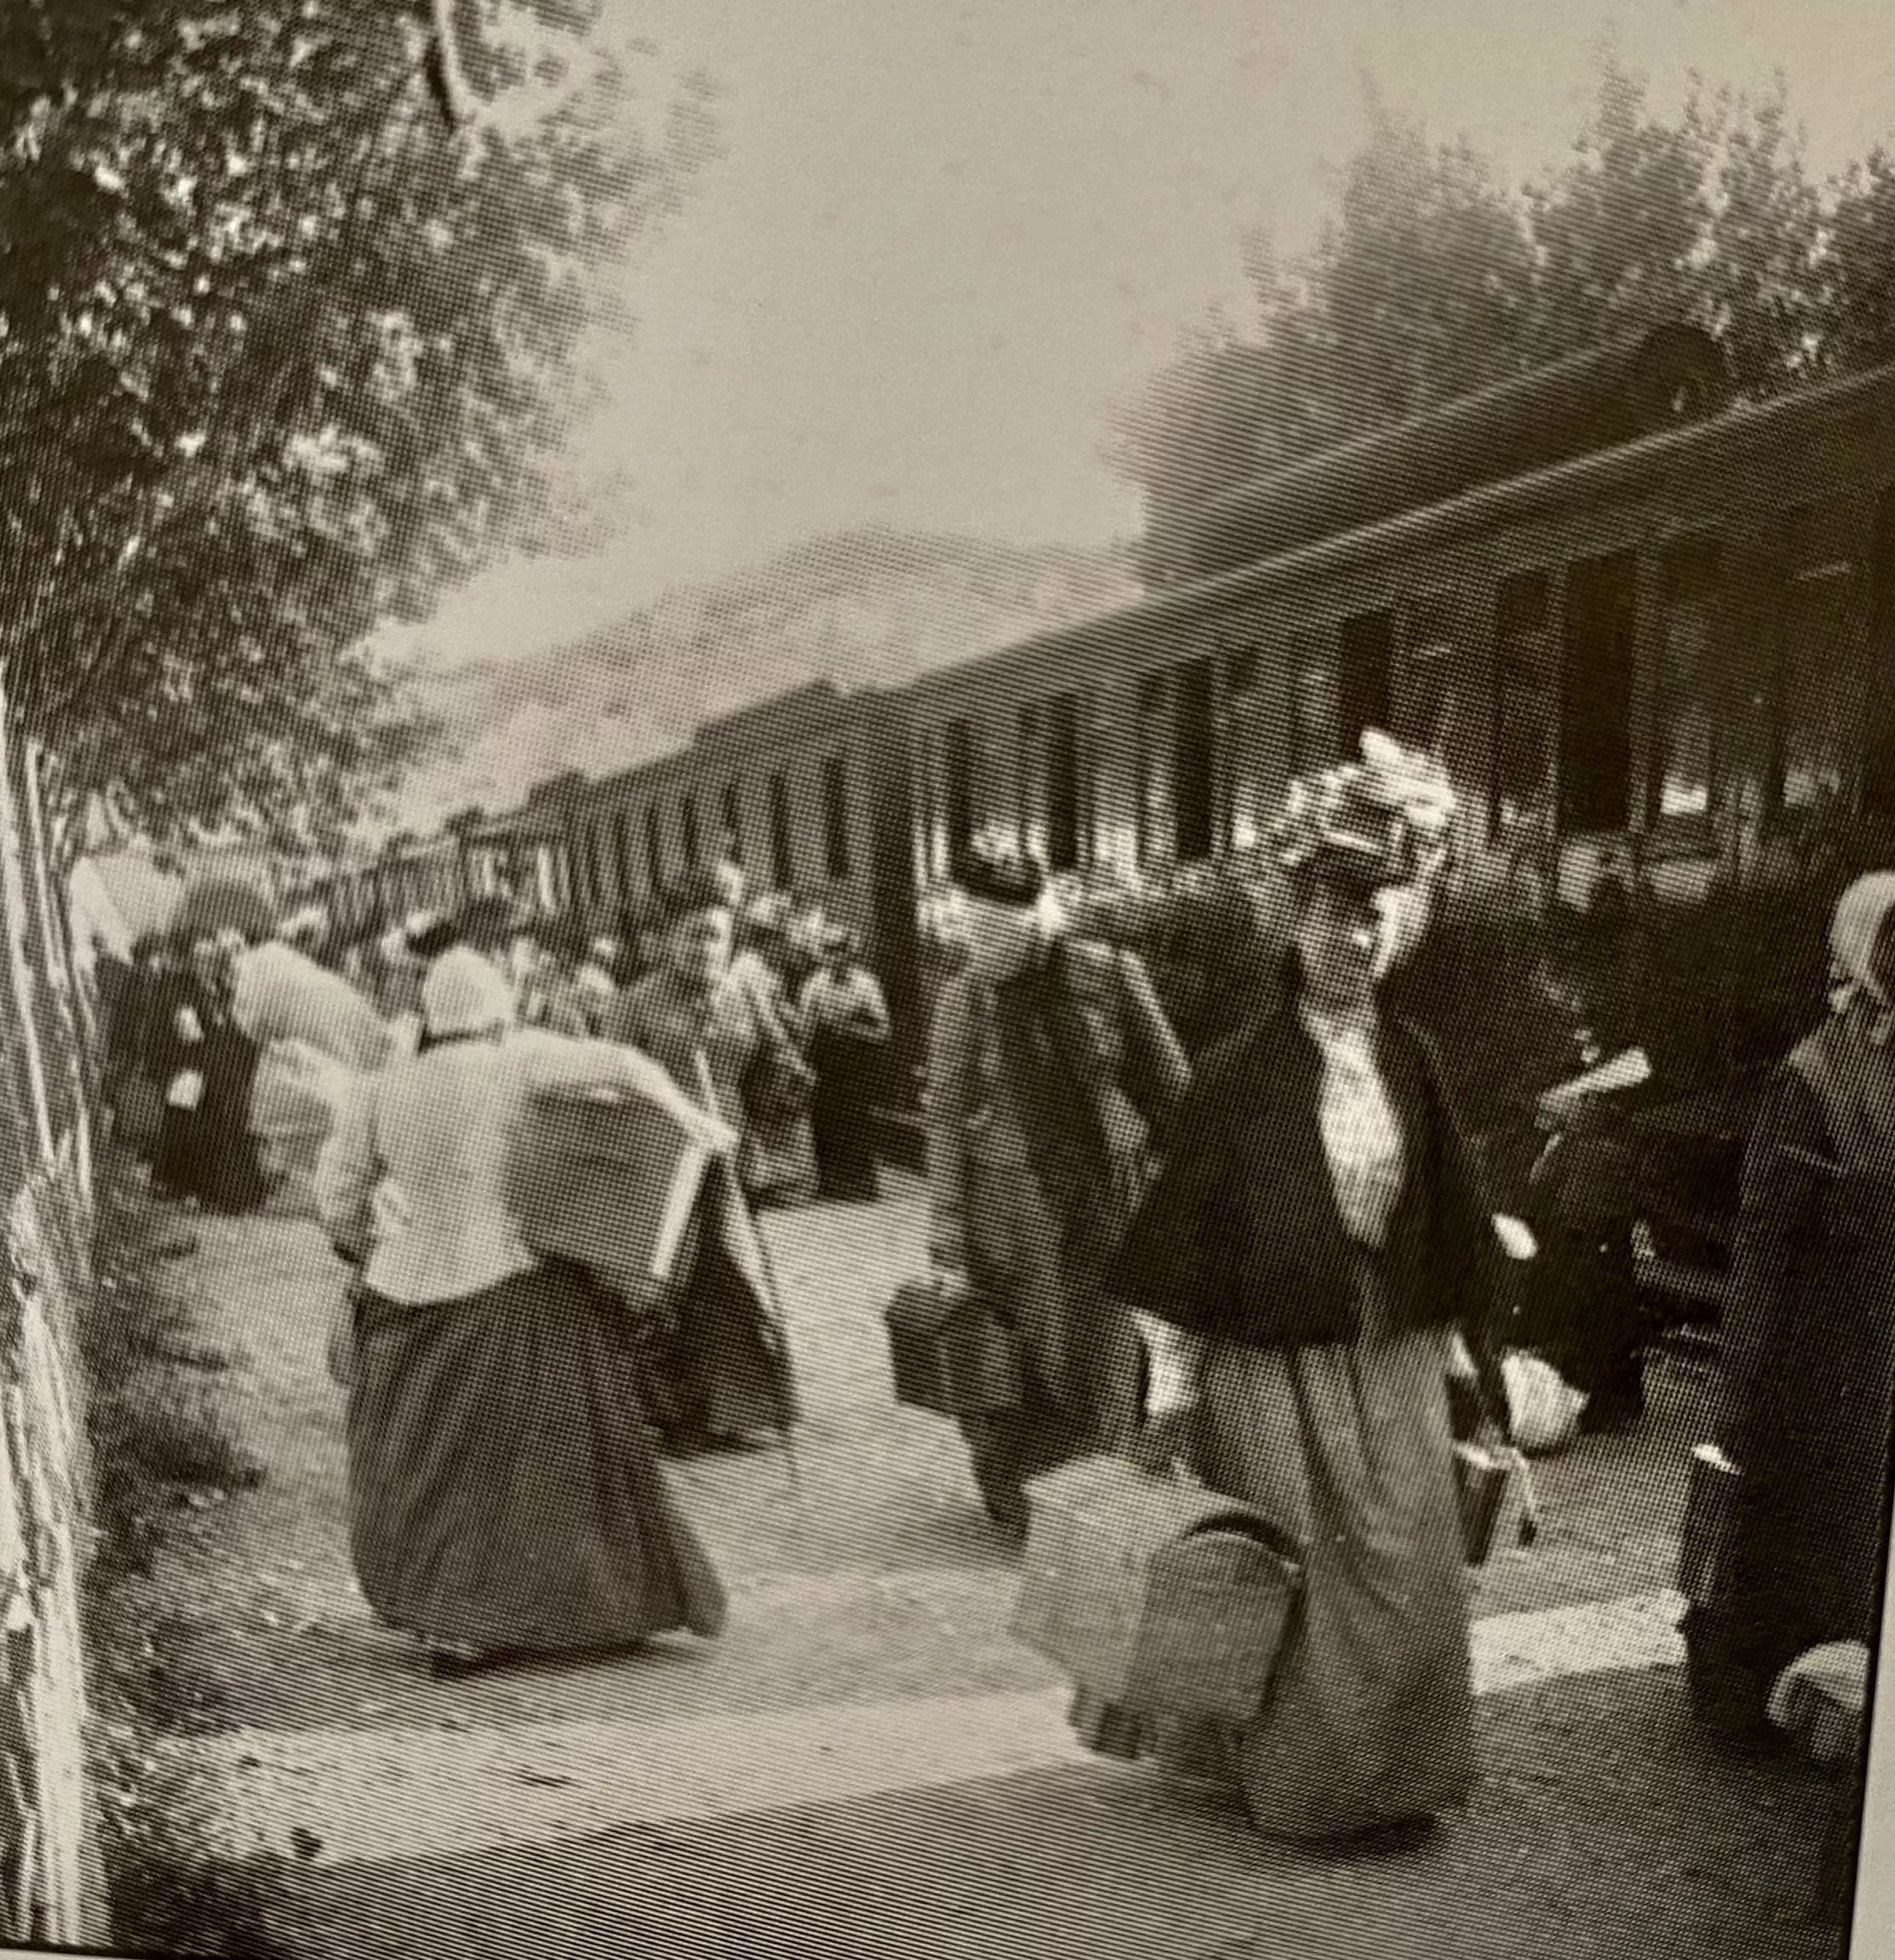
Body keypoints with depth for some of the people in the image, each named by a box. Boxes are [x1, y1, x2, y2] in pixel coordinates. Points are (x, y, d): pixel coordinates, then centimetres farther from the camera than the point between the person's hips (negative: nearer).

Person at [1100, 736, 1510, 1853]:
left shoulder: (1410, 1060, 3)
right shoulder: (1245, 1070, -10)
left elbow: (1451, 1217, 11)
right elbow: (1187, 1230, -8)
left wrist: (1456, 1356, 11)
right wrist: (1172, 1393, -8)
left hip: (1393, 1357, 5)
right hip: (1277, 1358, -4)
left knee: (1409, 1579, 10)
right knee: (1304, 1584, 4)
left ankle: (1396, 1774, 30)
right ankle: (1313, 1781, 22)